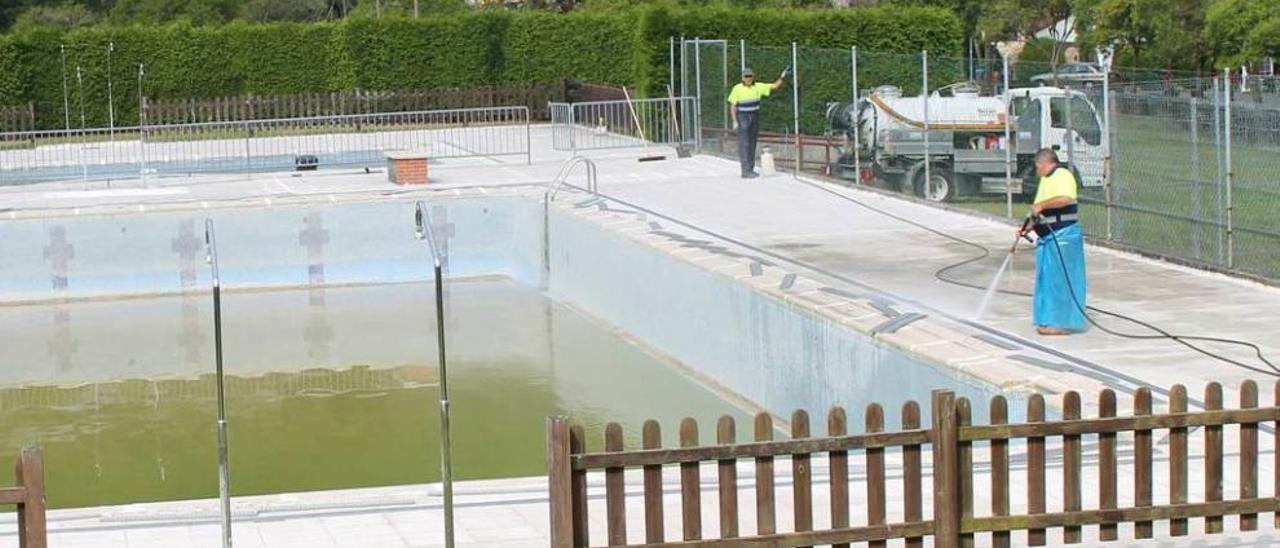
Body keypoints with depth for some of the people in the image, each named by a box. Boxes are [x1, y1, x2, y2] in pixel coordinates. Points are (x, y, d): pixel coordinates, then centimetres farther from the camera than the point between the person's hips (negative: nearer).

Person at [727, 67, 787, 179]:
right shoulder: (737, 89, -10)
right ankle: (745, 171, -11)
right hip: (742, 118, -5)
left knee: (752, 144, 8)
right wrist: (735, 121, -14)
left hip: (755, 118, 5)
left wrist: (782, 78, -12)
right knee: (744, 144, -9)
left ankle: (751, 169, 15)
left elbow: (774, 86, 3)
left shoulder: (758, 87, 1)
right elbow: (733, 106, -8)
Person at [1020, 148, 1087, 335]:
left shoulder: (1063, 176, -10)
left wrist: (1041, 205, -23)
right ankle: (1050, 320, 16)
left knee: (1061, 279, -7)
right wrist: (1027, 228, 20)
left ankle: (1063, 322, -4)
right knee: (1046, 278, 11)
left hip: (1063, 235, -10)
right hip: (1047, 236, 10)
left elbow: (1066, 198, -29)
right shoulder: (1046, 180, 21)